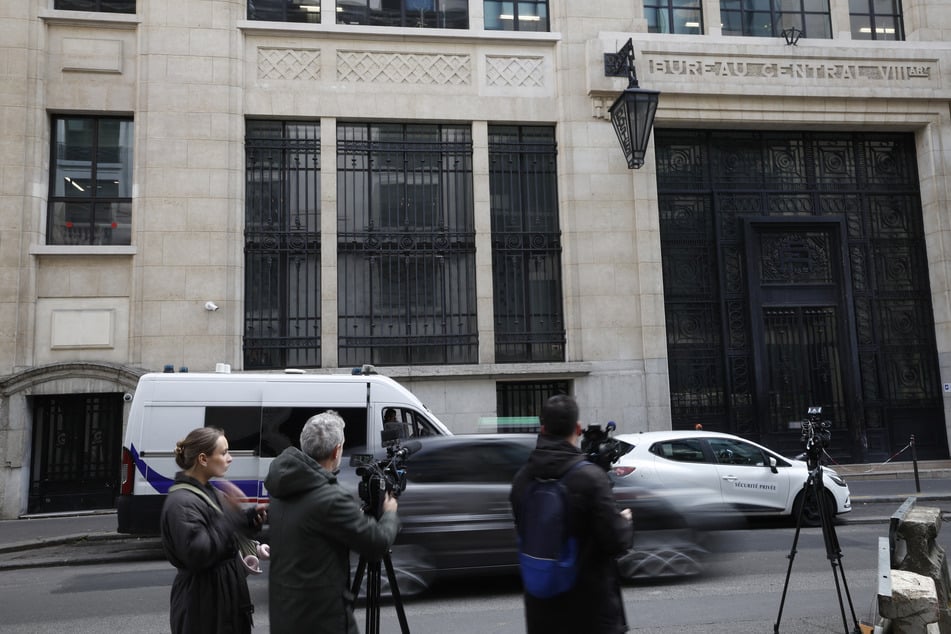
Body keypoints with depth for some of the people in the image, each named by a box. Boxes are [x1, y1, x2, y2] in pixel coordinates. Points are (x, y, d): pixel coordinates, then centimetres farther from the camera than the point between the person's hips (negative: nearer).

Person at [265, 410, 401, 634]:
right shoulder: (330, 498, -24)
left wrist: (358, 516, 12)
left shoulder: (287, 486, 2)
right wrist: (389, 513, 3)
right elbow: (378, 543, -15)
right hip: (321, 616, -8)